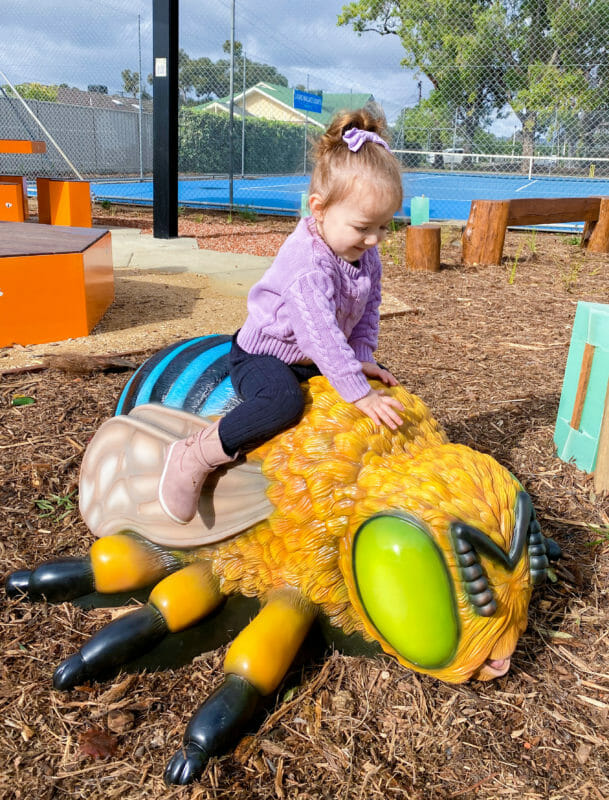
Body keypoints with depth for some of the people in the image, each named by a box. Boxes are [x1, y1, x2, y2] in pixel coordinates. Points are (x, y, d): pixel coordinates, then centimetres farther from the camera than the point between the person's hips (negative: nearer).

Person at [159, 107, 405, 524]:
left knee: (386, 390, 11)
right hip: (265, 356, -9)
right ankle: (196, 457, -23)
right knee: (284, 401, -40)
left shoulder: (367, 256, -1)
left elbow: (368, 311, 10)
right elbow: (320, 334, -35)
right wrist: (359, 393, -33)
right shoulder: (307, 262, -30)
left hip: (315, 361, 9)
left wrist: (363, 360, -5)